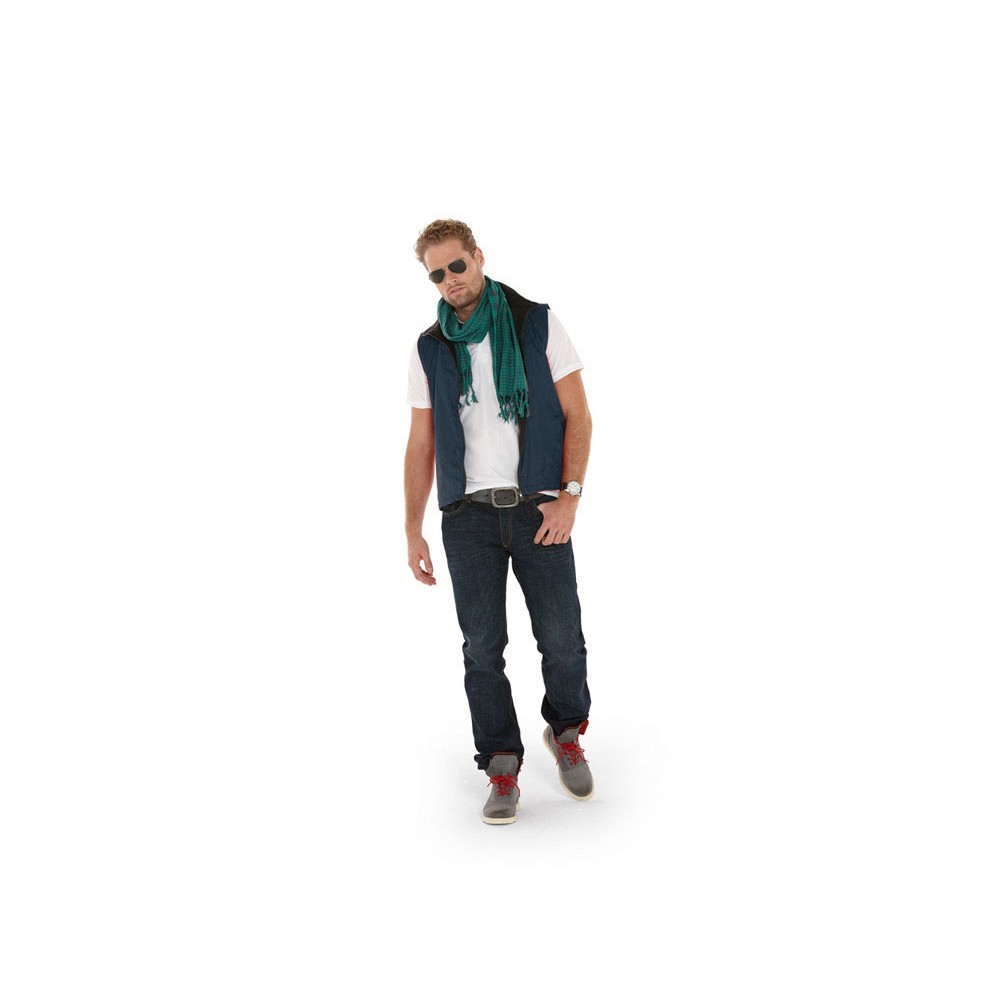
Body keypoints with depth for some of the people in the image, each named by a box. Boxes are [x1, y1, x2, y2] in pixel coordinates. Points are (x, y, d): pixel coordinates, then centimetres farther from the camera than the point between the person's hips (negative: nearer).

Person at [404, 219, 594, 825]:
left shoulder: (538, 324, 3)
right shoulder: (430, 349, 10)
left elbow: (578, 416, 1)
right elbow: (421, 445, 12)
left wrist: (569, 497, -10)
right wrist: (413, 531, 6)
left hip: (539, 507, -2)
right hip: (468, 513, 2)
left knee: (563, 642, -3)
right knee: (483, 649, 0)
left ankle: (566, 732, 25)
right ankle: (502, 769, 12)